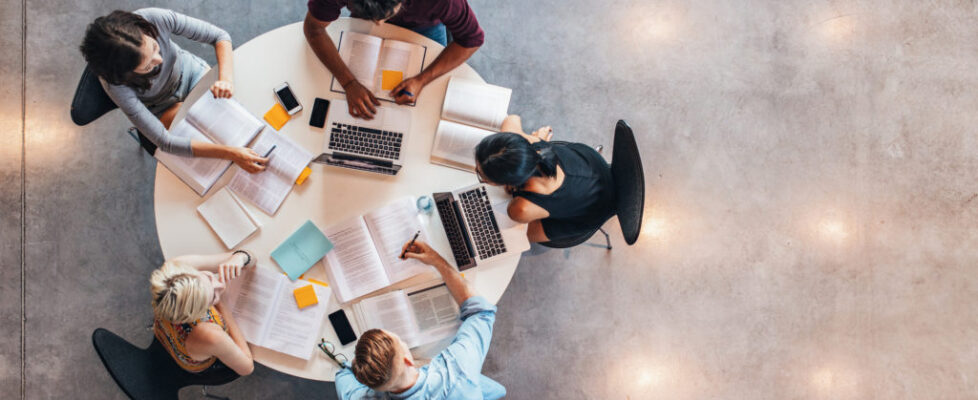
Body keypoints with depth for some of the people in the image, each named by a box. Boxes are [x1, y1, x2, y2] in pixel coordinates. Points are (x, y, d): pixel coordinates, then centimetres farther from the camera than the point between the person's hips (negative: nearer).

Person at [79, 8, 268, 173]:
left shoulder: (156, 19, -36)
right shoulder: (115, 84, -39)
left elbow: (219, 36, -23)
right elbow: (164, 142, -37)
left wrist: (226, 78, -43)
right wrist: (230, 153, -46)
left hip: (191, 71, 3)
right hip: (163, 108, -2)